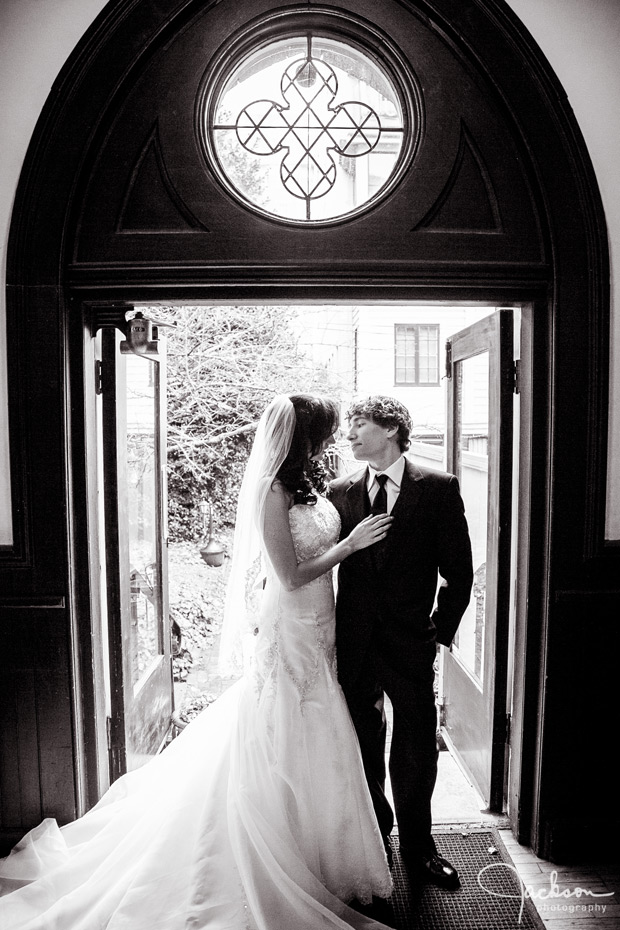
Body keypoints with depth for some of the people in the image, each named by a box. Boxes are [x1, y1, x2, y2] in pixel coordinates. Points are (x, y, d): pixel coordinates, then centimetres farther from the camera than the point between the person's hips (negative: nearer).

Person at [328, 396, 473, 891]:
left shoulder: (439, 489, -5)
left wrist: (441, 630, -3)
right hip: (353, 645, 2)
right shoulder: (340, 492, 2)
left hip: (410, 645, -2)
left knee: (416, 750, 11)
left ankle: (417, 846, 34)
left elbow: (459, 571, -2)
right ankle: (374, 832, 41)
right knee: (362, 747, 17)